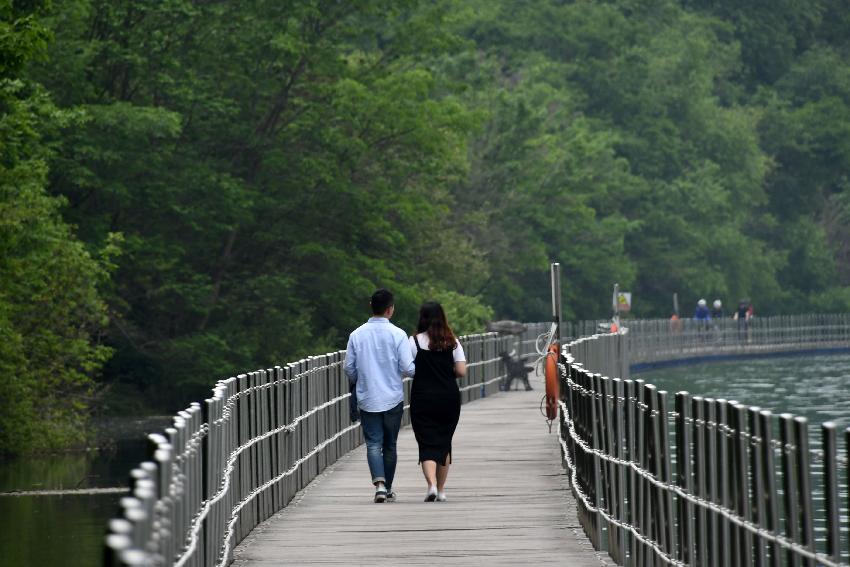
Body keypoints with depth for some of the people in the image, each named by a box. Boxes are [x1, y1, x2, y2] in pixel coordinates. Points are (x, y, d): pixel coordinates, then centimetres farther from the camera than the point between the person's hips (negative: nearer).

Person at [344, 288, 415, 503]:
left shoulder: (357, 335, -2)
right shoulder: (397, 334, -10)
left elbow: (349, 368, 3)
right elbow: (407, 368, -12)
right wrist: (418, 368, 12)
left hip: (367, 399, 1)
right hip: (393, 398, -1)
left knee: (373, 444, 1)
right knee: (389, 445, 12)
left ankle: (379, 483, -20)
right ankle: (387, 489, 17)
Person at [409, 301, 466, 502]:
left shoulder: (415, 341, -7)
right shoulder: (452, 342, 0)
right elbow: (462, 371, -3)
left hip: (423, 399, -3)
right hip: (449, 397, 3)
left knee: (427, 443, -2)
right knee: (444, 443, 16)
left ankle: (432, 485, -23)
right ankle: (441, 490, 21)